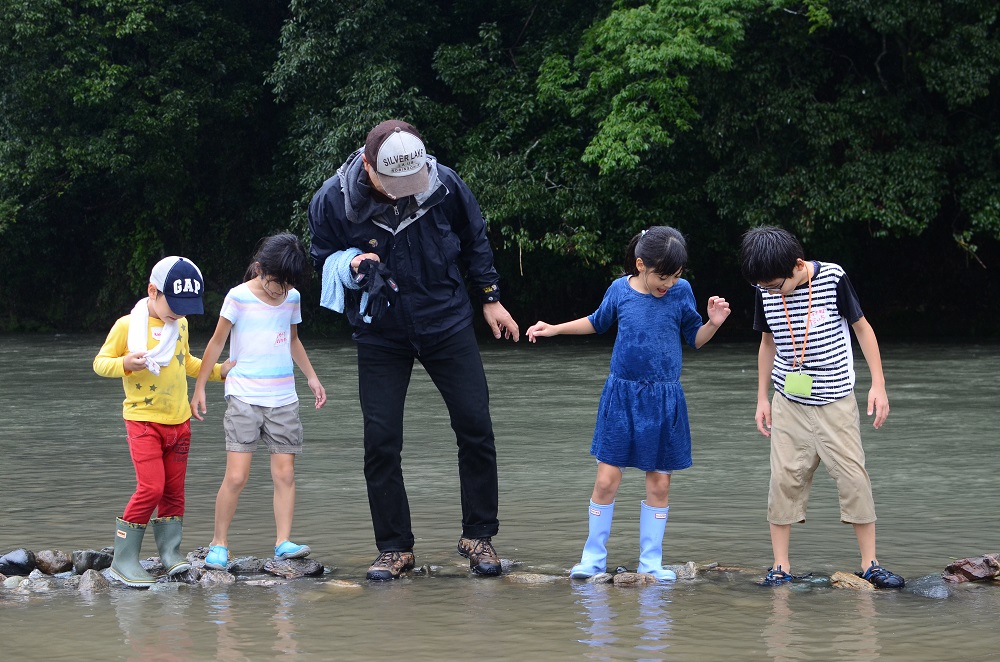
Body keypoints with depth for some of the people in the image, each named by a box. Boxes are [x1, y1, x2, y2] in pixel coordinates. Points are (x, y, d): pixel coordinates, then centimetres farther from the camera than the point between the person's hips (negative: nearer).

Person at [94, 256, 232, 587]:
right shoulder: (127, 326, -9)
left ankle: (170, 551, 15)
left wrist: (218, 370, 14)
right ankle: (123, 558, -6)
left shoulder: (180, 324, 9)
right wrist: (125, 364, -24)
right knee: (151, 487, -14)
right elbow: (100, 362, -5)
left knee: (174, 488, 7)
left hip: (179, 420, 6)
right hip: (143, 420, -6)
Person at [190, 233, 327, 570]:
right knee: (236, 477, -9)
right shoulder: (239, 297, -7)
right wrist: (199, 387, 0)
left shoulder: (292, 298, 8)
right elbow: (217, 342, 0)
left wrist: (312, 377, 23)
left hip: (283, 400, 5)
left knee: (285, 474, -2)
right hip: (244, 399, -4)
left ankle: (283, 542, -1)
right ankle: (219, 544, 3)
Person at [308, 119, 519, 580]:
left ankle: (478, 537, 12)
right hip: (380, 336, -1)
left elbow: (474, 242, 6)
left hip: (447, 323, 1)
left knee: (475, 427, -2)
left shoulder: (444, 184, -12)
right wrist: (351, 265, -21)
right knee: (380, 442, -4)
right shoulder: (332, 202, -15)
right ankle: (394, 548, 8)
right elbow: (322, 261, 1)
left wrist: (490, 298, 12)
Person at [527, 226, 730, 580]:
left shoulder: (682, 291, -3)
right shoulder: (619, 290, -2)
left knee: (659, 483, 3)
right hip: (621, 395, 0)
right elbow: (597, 323, 17)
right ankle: (594, 557, 11)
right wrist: (554, 329, 14)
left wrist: (713, 323, -12)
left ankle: (651, 561, 15)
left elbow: (695, 339, 6)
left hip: (664, 400, 0)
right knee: (607, 479, -3)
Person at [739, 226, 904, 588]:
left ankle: (870, 563, 5)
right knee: (784, 477, -2)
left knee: (853, 476, -5)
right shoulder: (766, 291, -3)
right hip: (788, 402, 3)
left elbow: (862, 327, -3)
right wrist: (762, 398, 11)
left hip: (835, 400, -3)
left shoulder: (833, 278, -14)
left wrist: (878, 385, -6)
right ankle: (781, 566, 5)